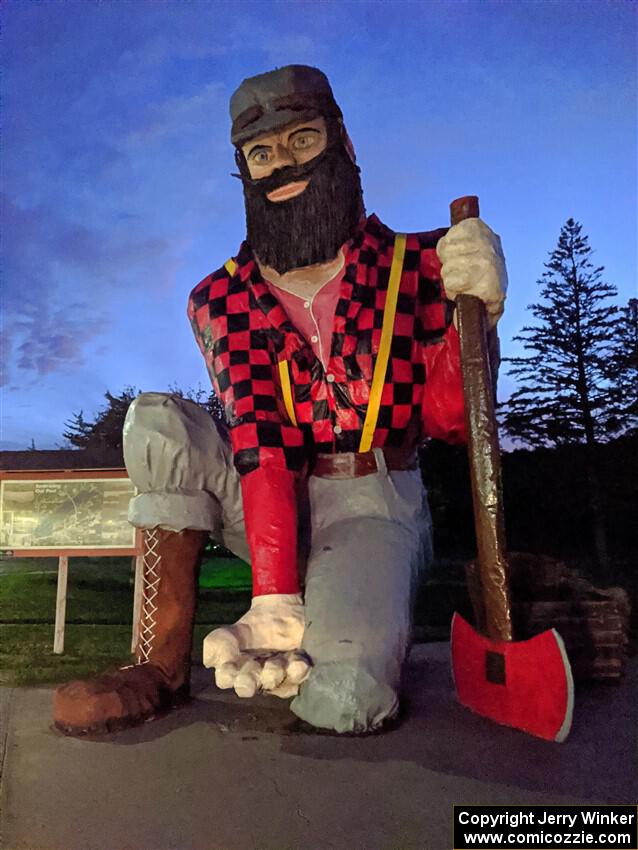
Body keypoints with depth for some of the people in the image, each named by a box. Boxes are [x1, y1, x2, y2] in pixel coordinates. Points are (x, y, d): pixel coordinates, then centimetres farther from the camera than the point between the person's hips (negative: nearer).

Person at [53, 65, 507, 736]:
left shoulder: (415, 264, -3)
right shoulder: (220, 299, 0)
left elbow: (449, 421, -7)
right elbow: (260, 441, -14)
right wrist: (273, 599, -27)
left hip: (373, 507, -2)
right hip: (266, 507, 3)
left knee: (343, 700, -29)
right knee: (157, 420, -23)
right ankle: (162, 664, -17)